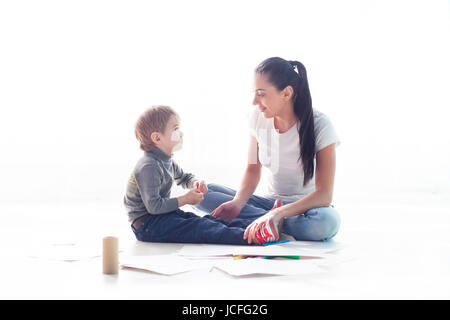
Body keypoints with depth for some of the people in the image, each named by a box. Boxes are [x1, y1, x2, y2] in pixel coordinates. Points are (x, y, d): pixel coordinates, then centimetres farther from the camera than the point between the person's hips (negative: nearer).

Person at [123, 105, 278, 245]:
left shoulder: (166, 161, 11)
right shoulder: (148, 166, -22)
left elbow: (184, 177, 31)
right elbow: (153, 205, -26)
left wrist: (196, 182, 6)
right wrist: (185, 199, -17)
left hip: (164, 214, 10)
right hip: (146, 225, -10)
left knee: (208, 220, -8)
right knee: (199, 228, -27)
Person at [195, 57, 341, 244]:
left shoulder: (320, 125, -18)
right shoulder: (257, 118, -4)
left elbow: (324, 195, -23)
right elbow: (253, 169, 5)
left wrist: (278, 214, -37)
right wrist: (238, 202, -17)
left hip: (307, 206, -4)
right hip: (271, 201, 4)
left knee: (328, 221, -41)